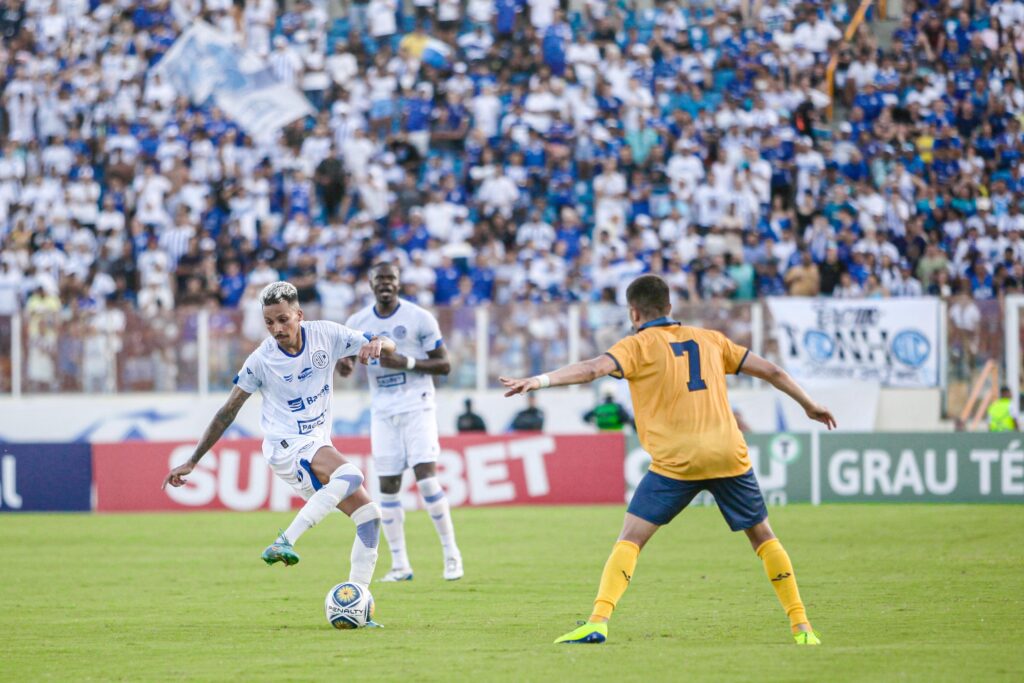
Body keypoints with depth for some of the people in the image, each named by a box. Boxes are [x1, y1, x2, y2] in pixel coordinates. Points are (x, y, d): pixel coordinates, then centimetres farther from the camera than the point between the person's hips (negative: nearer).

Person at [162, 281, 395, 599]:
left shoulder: (325, 334, -4)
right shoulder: (261, 360, -10)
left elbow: (388, 347, -1)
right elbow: (227, 412, -2)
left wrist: (377, 344, -27)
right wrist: (191, 462, -1)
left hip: (319, 447, 5)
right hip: (287, 445, -5)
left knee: (370, 516, -3)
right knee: (350, 475, -33)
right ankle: (285, 542, -37)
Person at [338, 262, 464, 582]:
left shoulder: (419, 318, -5)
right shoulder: (357, 323, 5)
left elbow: (444, 364, -4)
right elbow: (346, 366, 14)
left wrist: (407, 362, -19)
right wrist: (343, 363, -11)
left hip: (417, 408, -4)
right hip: (382, 412, 4)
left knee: (426, 477, -14)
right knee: (388, 486, 0)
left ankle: (451, 553, 0)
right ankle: (399, 564, 7)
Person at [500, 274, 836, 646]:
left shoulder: (638, 345, 5)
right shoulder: (709, 339, 19)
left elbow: (593, 369, -14)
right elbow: (771, 371, 23)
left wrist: (538, 381, -22)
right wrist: (809, 405, 36)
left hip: (676, 460, -4)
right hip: (729, 454, 4)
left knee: (630, 539, -1)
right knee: (763, 536, 18)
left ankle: (598, 622, -16)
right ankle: (802, 626, 16)